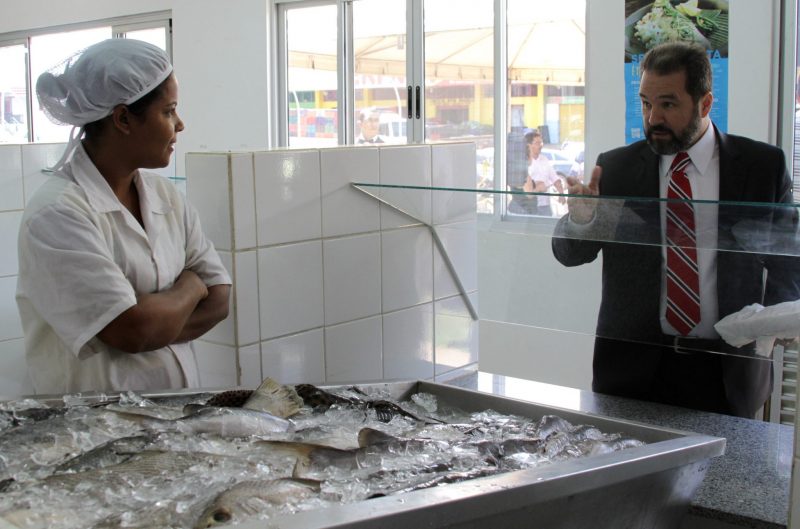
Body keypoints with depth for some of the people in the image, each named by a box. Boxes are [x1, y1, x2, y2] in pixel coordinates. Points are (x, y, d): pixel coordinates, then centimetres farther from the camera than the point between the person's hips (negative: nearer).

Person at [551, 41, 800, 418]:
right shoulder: (614, 168, 3)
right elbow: (570, 255, 3)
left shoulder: (764, 166, 2)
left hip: (727, 372, 0)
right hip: (633, 369, 1)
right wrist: (581, 220, -19)